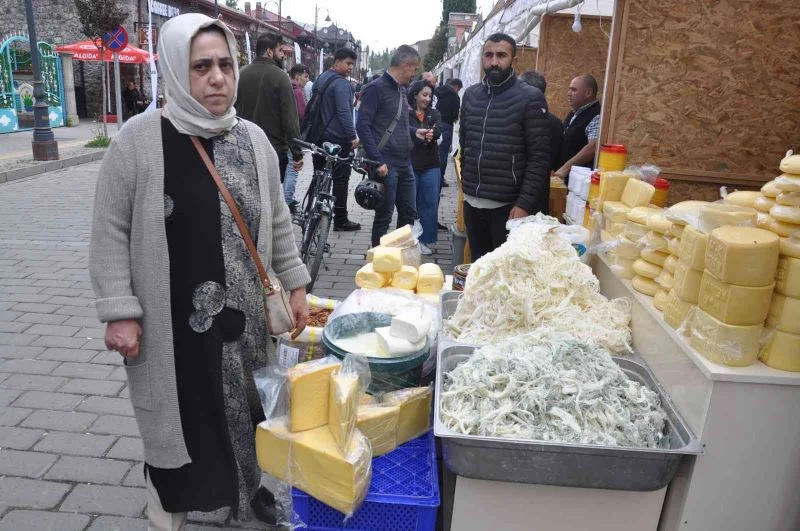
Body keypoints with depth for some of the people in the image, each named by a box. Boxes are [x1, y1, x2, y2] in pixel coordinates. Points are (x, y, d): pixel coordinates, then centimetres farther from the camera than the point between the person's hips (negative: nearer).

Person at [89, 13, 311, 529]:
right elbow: (111, 231, -6)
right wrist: (119, 312, -10)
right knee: (178, 423, 10)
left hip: (245, 313, 4)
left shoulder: (253, 138, 3)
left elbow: (278, 222, 10)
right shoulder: (139, 140, -10)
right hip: (174, 321, -3)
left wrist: (296, 284, 9)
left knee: (248, 411, 16)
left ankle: (249, 487, 44)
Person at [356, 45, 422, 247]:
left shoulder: (402, 90, 16)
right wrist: (378, 161, -20)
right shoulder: (377, 88, -9)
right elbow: (363, 126, -15)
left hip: (405, 164, 8)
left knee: (409, 214, 13)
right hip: (386, 165, -8)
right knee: (384, 217, 1)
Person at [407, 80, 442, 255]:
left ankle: (425, 240, 15)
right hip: (409, 165, -3)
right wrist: (418, 132, -41)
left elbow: (438, 130, -9)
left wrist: (431, 134, -33)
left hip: (430, 166, 3)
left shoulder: (434, 114, 10)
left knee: (429, 203, 5)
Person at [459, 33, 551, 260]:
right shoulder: (470, 95, 8)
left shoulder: (530, 97, -8)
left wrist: (525, 204, -18)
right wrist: (467, 185, 15)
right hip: (472, 201, 5)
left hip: (508, 204, -4)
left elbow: (539, 157, -11)